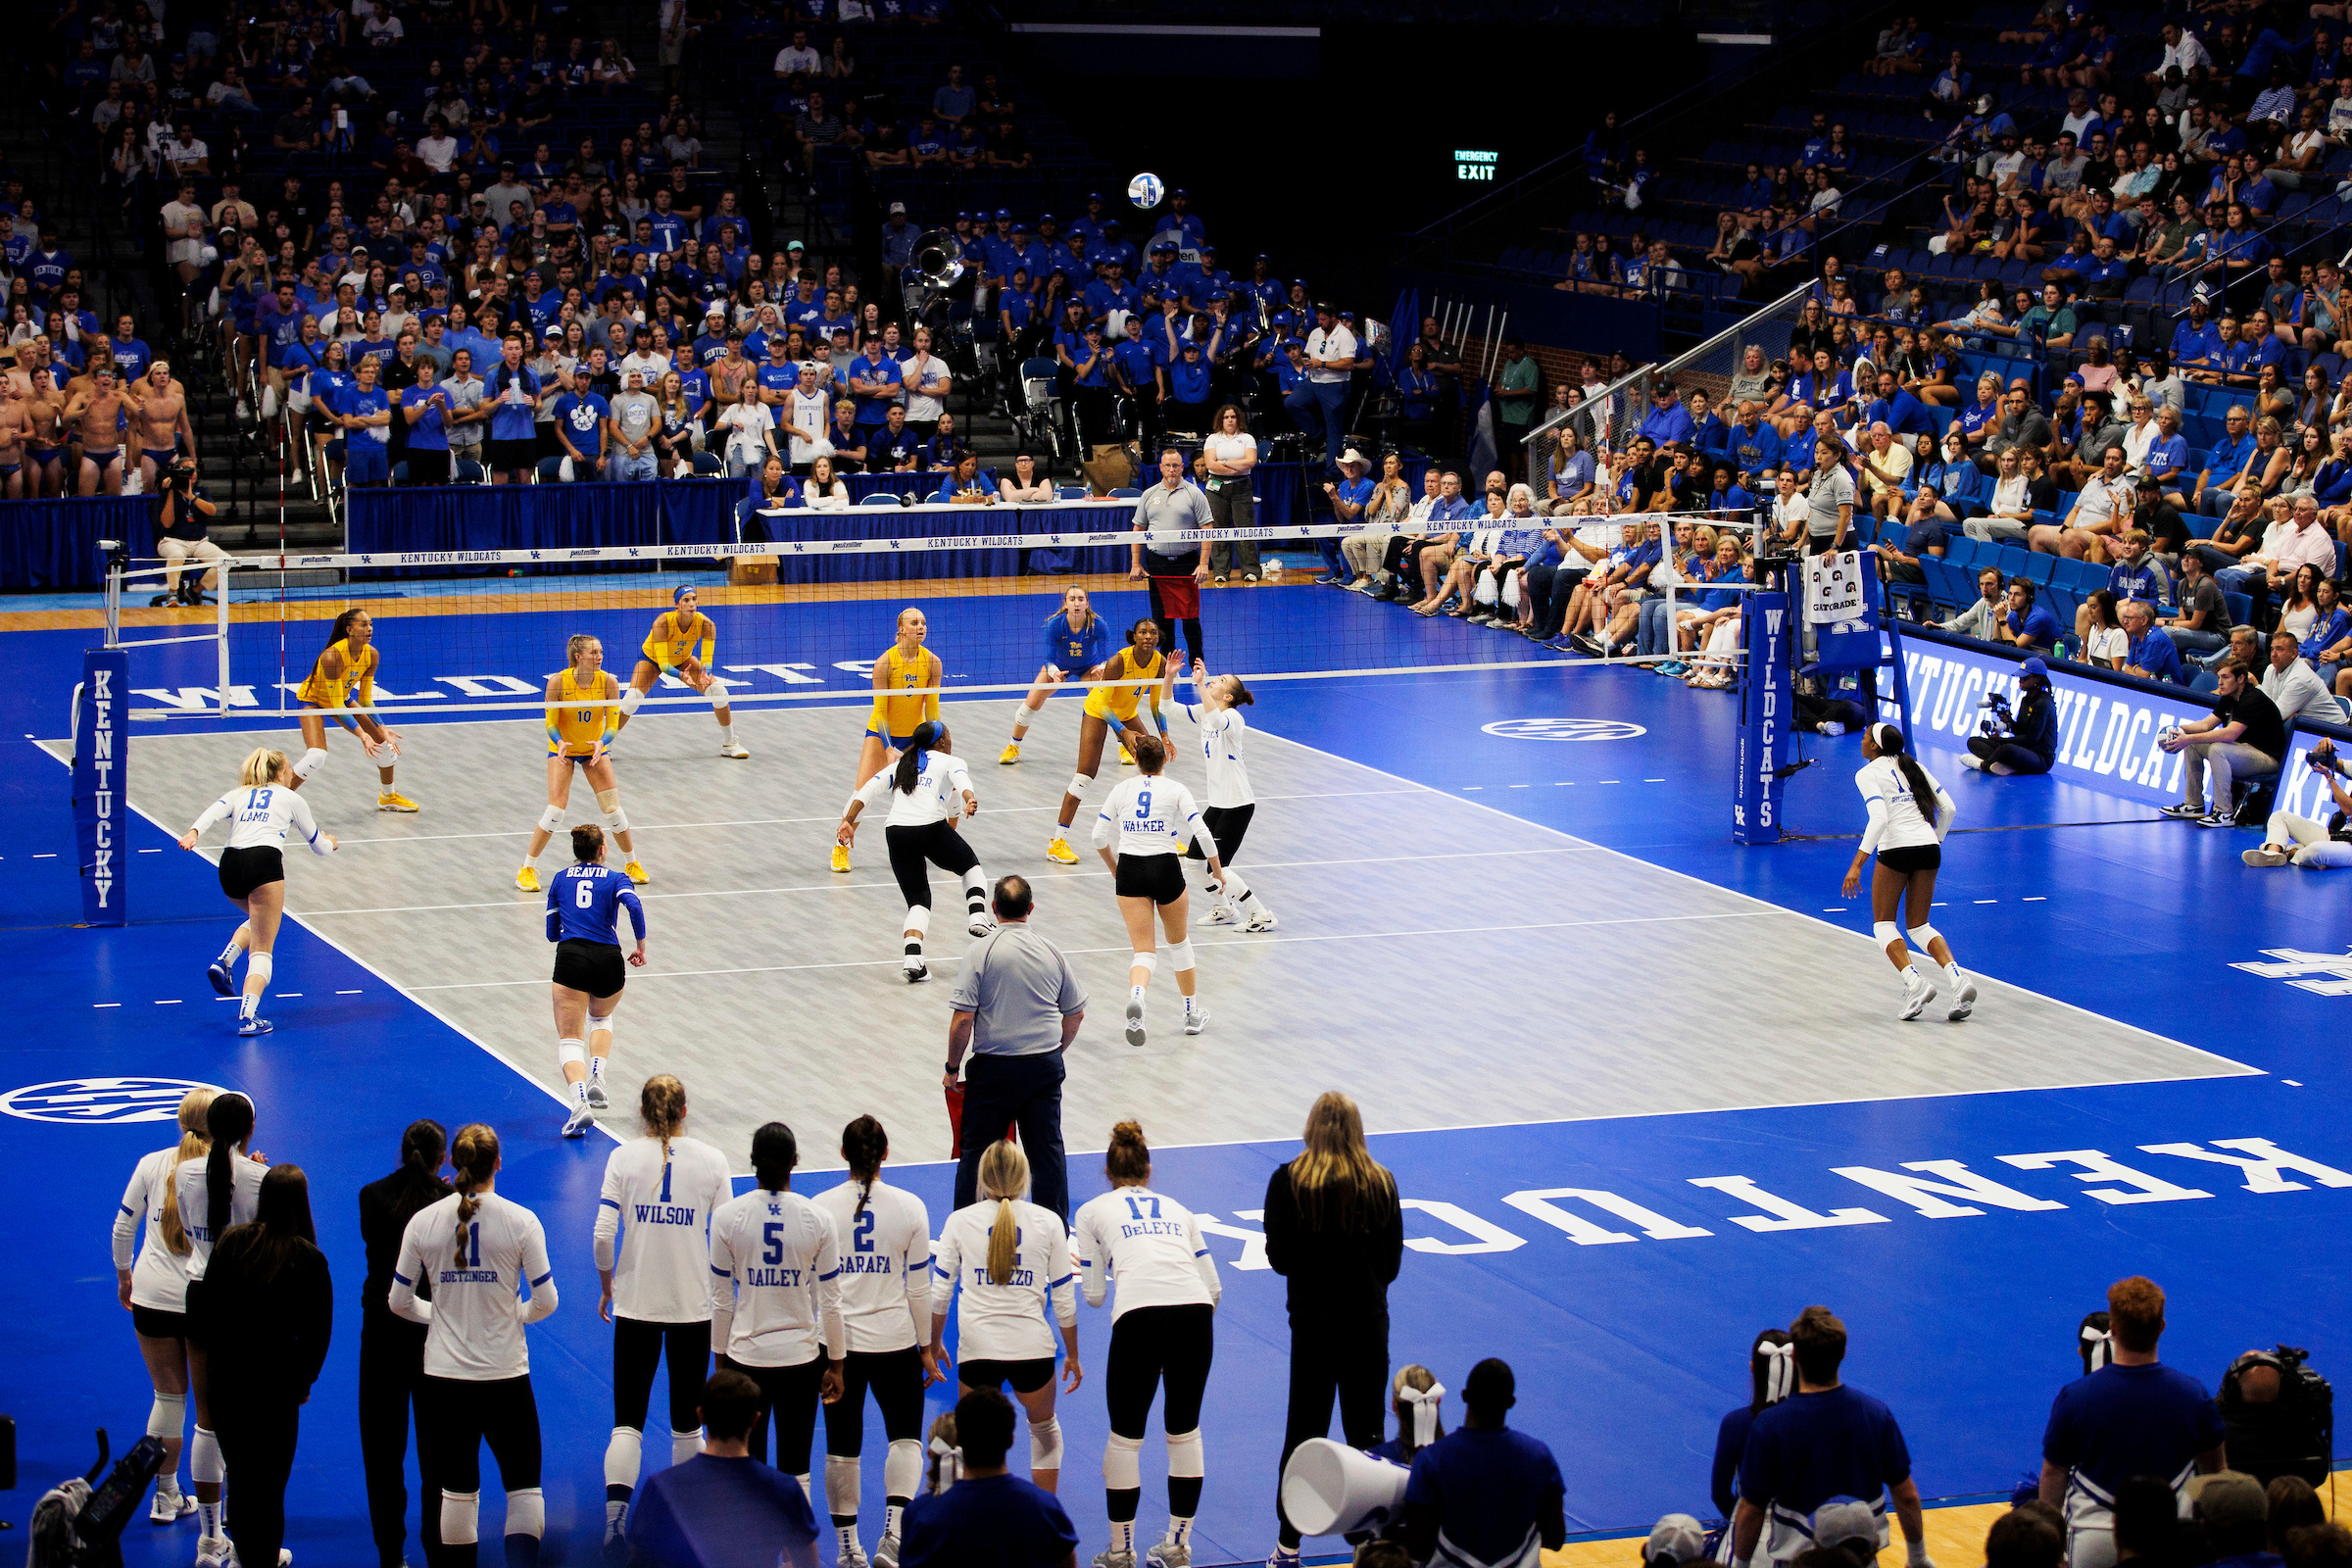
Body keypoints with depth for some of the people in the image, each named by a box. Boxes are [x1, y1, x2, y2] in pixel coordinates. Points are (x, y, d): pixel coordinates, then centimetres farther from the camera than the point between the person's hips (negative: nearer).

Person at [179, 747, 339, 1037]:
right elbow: (318, 845, 30)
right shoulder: (290, 798, 21)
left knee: (258, 919, 33)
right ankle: (248, 1016, -23)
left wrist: (193, 833, -13)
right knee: (262, 950, -4)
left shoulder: (237, 794, 26)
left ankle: (225, 960, 9)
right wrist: (330, 843, 52)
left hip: (230, 865, 4)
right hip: (265, 861, -4)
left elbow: (212, 813, 4)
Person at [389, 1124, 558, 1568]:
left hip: (444, 1377, 2)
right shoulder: (520, 1221, -8)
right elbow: (546, 1301, -6)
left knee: (457, 1492, 12)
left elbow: (399, 1302, 3)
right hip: (505, 1376, -2)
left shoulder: (423, 1222, -3)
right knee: (524, 1487, 6)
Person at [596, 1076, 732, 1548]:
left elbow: (603, 1234, -10)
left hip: (635, 1307, -1)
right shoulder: (711, 1160, -3)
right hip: (694, 1306, 1)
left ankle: (615, 1509, -20)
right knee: (686, 1425, 14)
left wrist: (607, 1287, 6)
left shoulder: (624, 1157, -4)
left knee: (627, 1421, 0)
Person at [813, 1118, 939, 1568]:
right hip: (894, 1340, -1)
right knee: (906, 1437, 11)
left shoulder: (820, 1208, -3)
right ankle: (893, 1530, -9)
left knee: (841, 1447, 11)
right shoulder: (910, 1207, -4)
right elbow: (919, 1288, -1)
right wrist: (926, 1349, 8)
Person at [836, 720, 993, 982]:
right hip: (932, 828, -4)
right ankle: (977, 915, 3)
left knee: (918, 900, 10)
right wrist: (970, 800, -27)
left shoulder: (901, 764, 27)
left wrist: (848, 821, 9)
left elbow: (868, 790, 14)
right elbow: (961, 782, -8)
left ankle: (912, 955, -13)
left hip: (896, 833, 4)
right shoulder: (950, 762, 15)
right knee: (972, 866, 25)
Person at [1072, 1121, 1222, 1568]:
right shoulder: (1177, 1210, 28)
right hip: (1195, 1313, 3)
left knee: (1125, 1437, 12)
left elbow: (1094, 1295, 19)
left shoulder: (1093, 1213, 20)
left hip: (1140, 1317, -3)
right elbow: (1214, 1288, 21)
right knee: (1185, 1431, 19)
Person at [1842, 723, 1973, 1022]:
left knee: (1883, 923, 10)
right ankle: (1958, 979, -10)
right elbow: (1948, 809, 15)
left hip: (1896, 848, -6)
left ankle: (1914, 982, -13)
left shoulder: (1868, 774, -1)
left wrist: (1857, 864, -20)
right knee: (1919, 926, 14)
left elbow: (1879, 819, -16)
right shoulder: (1914, 767, 18)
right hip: (1929, 846, 6)